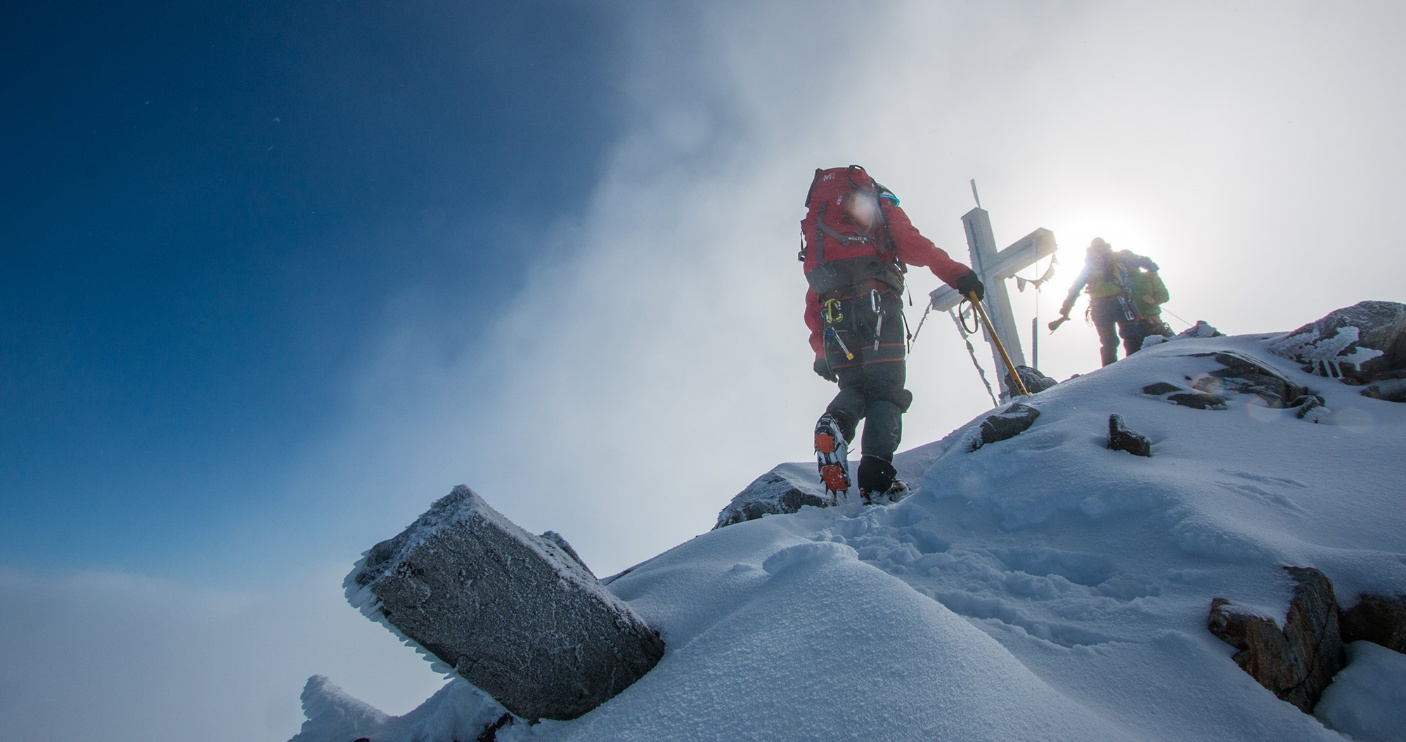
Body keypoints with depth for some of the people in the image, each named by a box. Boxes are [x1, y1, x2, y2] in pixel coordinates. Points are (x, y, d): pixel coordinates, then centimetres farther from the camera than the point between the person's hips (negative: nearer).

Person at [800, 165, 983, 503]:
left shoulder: (814, 221, 31)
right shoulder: (878, 205, 24)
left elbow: (813, 298, 21)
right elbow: (913, 244, 1)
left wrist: (820, 349, 18)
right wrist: (958, 275, -4)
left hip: (834, 310, 4)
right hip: (876, 301, -3)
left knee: (856, 386, 15)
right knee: (885, 387, -3)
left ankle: (834, 425, -18)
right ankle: (877, 472, -22)